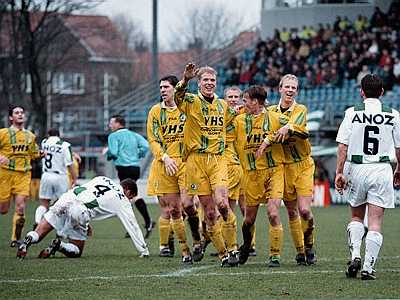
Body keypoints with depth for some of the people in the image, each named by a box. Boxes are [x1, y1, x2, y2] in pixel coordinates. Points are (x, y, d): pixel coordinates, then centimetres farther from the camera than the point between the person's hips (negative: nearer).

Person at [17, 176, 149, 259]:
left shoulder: (102, 178, 28)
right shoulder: (122, 201, 15)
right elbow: (132, 227, 16)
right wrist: (144, 251, 25)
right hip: (79, 211, -5)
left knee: (38, 234, 7)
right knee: (77, 251, 13)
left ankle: (29, 239, -26)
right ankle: (59, 245, -16)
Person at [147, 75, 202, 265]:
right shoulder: (156, 112, 9)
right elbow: (152, 139, 4)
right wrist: (165, 158, -10)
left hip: (186, 162, -2)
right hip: (164, 164, 2)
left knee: (187, 203, -17)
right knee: (173, 210, 0)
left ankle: (197, 240, 5)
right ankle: (185, 251, 6)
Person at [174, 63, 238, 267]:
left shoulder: (223, 105, 14)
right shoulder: (192, 102, 0)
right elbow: (177, 96, -23)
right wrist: (185, 79, -41)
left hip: (218, 160, 2)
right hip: (196, 160, -2)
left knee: (221, 203, -19)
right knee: (209, 212, -1)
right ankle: (223, 255, 7)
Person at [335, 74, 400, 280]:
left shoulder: (352, 113, -2)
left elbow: (343, 146, -7)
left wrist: (339, 172, -4)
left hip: (357, 169, 0)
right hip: (381, 170, 0)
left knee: (356, 216, 19)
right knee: (375, 223, 1)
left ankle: (355, 255, 1)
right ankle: (368, 267, -3)